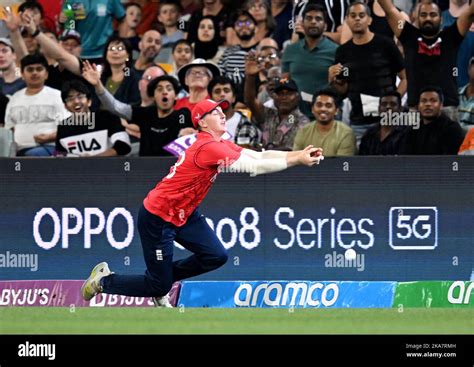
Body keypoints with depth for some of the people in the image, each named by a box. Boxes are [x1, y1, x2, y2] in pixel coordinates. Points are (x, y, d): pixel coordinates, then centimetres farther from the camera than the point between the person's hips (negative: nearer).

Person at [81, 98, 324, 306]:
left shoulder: (220, 146, 5)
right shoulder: (208, 147, -25)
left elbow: (260, 156, -2)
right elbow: (254, 167, -29)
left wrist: (298, 155, -15)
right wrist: (296, 161, -25)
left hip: (183, 213, 9)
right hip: (157, 218, -9)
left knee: (216, 256, -3)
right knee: (159, 285, -4)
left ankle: (161, 283, 16)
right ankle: (104, 281, 18)